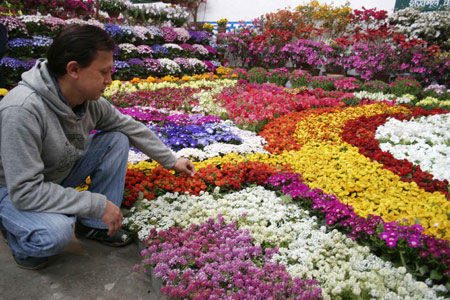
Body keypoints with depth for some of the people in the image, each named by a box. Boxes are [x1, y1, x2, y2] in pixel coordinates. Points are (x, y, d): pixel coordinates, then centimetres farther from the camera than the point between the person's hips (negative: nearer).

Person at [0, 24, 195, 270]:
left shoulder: (91, 101, -16)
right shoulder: (22, 111, -36)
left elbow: (132, 128, 0)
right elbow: (25, 191, -35)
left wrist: (172, 160, 4)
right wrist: (97, 205, -32)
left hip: (60, 174, 7)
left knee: (117, 140, -8)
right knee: (56, 233, -36)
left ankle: (94, 225, 1)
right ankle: (21, 241, 3)